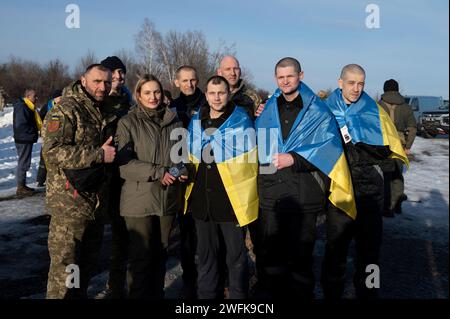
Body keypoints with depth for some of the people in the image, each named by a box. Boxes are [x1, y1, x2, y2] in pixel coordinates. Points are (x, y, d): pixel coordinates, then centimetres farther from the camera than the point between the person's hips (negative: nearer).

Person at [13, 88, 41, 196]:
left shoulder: (27, 107, 16)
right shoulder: (21, 107, -17)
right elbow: (20, 125, -24)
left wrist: (35, 130, 6)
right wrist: (33, 132, -18)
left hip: (26, 139, 10)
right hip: (24, 140, -10)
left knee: (24, 163, 16)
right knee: (23, 163, -5)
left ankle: (23, 185, 24)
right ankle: (20, 188, 1)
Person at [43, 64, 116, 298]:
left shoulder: (101, 111, 15)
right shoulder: (65, 111, -12)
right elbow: (52, 151, -23)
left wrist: (111, 152, 9)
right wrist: (99, 154, -23)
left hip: (94, 199, 9)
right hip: (69, 202, -8)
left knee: (89, 260, 19)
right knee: (65, 264, -2)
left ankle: (80, 294, 35)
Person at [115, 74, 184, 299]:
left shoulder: (173, 122, 10)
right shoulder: (128, 123, -2)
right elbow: (124, 163, -11)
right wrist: (157, 172, -18)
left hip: (168, 198, 4)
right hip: (139, 199, -4)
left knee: (161, 253, 14)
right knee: (141, 255, 2)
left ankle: (157, 294, 30)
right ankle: (138, 295, 19)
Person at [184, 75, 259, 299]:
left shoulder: (241, 120, -6)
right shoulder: (196, 122, 9)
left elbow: (249, 160, -5)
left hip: (232, 200, -4)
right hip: (202, 201, 5)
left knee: (236, 256, 7)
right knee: (205, 255, 17)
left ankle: (238, 295, 25)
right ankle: (206, 294, 33)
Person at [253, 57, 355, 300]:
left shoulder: (317, 111, 1)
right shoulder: (267, 110, 12)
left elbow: (330, 145, -10)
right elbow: (256, 146, 17)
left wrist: (295, 158, -18)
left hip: (303, 195, -3)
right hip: (269, 195, 3)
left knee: (300, 255, 9)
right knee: (267, 253, 11)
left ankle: (302, 294, 28)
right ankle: (267, 293, 29)